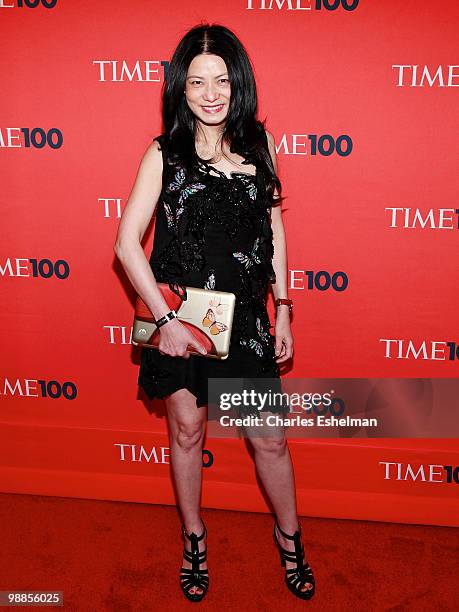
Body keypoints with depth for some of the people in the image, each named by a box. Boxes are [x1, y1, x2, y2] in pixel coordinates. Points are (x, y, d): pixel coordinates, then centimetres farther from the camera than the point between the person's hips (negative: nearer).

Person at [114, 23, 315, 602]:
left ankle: (289, 534, 35)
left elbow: (274, 228, 8)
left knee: (270, 438, 8)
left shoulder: (258, 143, 2)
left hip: (245, 315, 2)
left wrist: (282, 309, 6)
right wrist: (165, 319, -14)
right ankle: (194, 536, 38)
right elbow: (127, 242, -9)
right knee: (186, 429, 15)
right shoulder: (165, 152, -6)